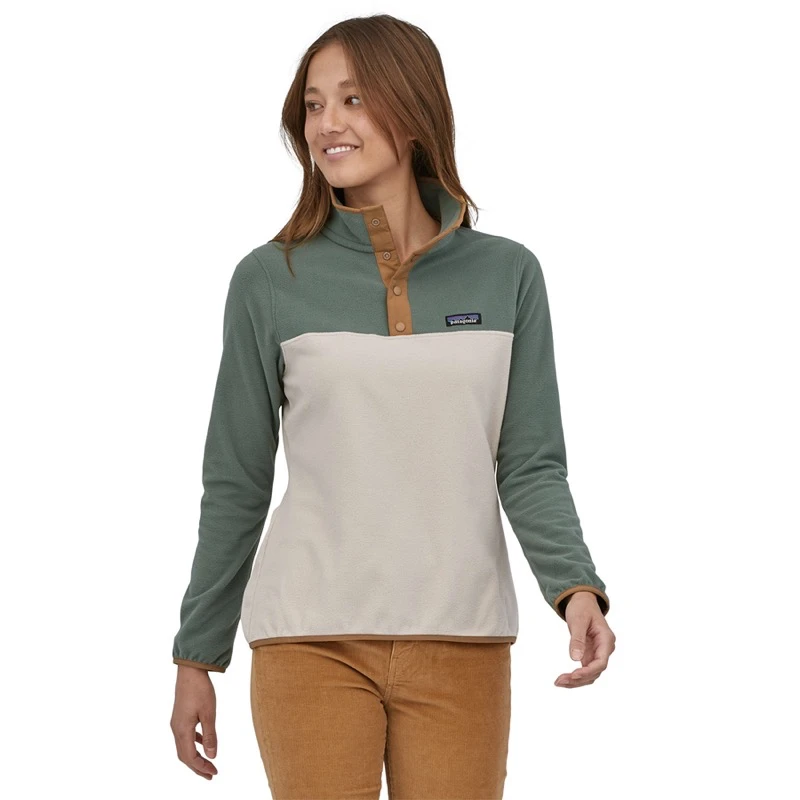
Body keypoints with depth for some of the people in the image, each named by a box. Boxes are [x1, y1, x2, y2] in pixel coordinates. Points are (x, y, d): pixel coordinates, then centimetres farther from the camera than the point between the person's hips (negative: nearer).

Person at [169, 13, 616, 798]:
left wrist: (575, 587, -15)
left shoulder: (508, 275, 4)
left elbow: (531, 467, 3)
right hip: (313, 642, -1)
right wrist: (197, 655, 7)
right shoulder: (270, 281, 1)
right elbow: (236, 483, 6)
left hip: (462, 643, 1)